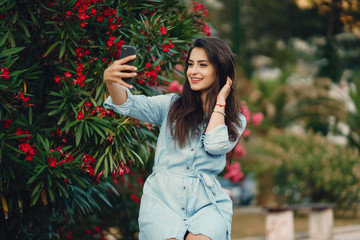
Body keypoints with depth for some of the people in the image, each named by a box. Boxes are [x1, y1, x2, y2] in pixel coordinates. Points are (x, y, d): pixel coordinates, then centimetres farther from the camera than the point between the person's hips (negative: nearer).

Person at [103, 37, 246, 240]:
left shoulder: (235, 121, 10)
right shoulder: (172, 106, 10)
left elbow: (215, 145, -10)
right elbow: (129, 105, -6)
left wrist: (220, 101, 2)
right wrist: (111, 81, -27)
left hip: (205, 202, -1)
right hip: (162, 199, 1)